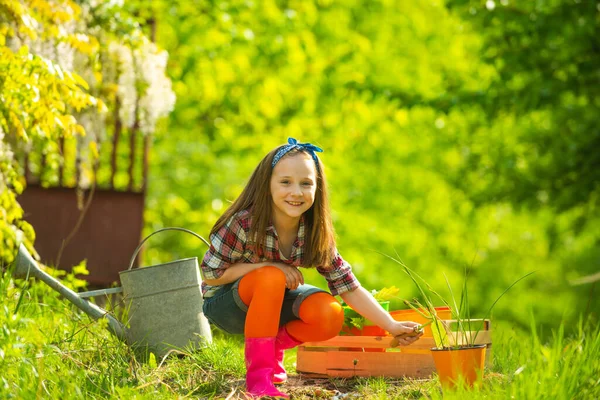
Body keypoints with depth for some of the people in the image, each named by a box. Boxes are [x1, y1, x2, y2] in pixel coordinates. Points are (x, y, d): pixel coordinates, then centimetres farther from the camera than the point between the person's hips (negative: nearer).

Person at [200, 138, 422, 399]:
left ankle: (273, 346, 5)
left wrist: (391, 326, -20)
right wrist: (269, 265, -27)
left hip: (270, 304, 4)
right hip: (224, 304, -4)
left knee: (330, 316, -24)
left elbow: (349, 288, -12)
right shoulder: (244, 224, -28)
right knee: (271, 278, -36)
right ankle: (258, 373, -25)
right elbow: (211, 275, -21)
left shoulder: (316, 234, -14)